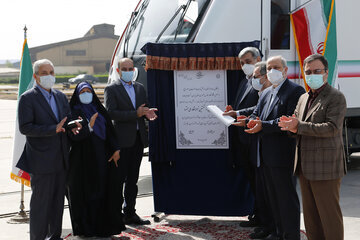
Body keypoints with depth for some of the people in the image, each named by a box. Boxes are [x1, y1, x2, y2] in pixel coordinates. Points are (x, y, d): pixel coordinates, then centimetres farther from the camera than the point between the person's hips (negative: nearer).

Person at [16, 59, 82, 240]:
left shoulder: (60, 97, 15)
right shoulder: (28, 98, -7)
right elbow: (25, 128, -15)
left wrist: (72, 126, -2)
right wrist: (53, 129, -23)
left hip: (60, 160, 7)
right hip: (41, 161, -7)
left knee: (58, 201, 13)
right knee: (40, 203, -2)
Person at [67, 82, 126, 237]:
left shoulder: (98, 109, 13)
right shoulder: (74, 112, -3)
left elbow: (109, 129, 12)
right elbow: (74, 135, -15)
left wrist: (116, 149, 0)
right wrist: (88, 127, -31)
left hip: (101, 157, 5)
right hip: (84, 158, -5)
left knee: (103, 190, 6)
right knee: (86, 192, -2)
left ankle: (104, 224, 15)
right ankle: (86, 228, 5)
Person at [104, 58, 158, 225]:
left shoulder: (140, 88, 16)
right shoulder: (111, 89, -3)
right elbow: (111, 113, -14)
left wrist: (148, 113, -6)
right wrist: (136, 114, -20)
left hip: (138, 138, 6)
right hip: (122, 139, -6)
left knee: (133, 179, 11)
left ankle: (130, 213, 18)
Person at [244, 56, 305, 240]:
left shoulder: (295, 91, -9)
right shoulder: (266, 93, 19)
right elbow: (255, 114, 20)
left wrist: (263, 126, -23)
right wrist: (252, 122, -5)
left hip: (282, 154, -9)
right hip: (266, 155, 9)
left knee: (287, 196, -2)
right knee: (272, 195, 16)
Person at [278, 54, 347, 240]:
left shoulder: (336, 97, -8)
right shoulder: (304, 98, 17)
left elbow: (331, 127, -19)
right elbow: (295, 126, 15)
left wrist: (299, 126, -22)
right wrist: (292, 127, -10)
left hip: (325, 168, -8)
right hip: (305, 167, 8)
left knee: (329, 213, -2)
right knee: (310, 214, 14)